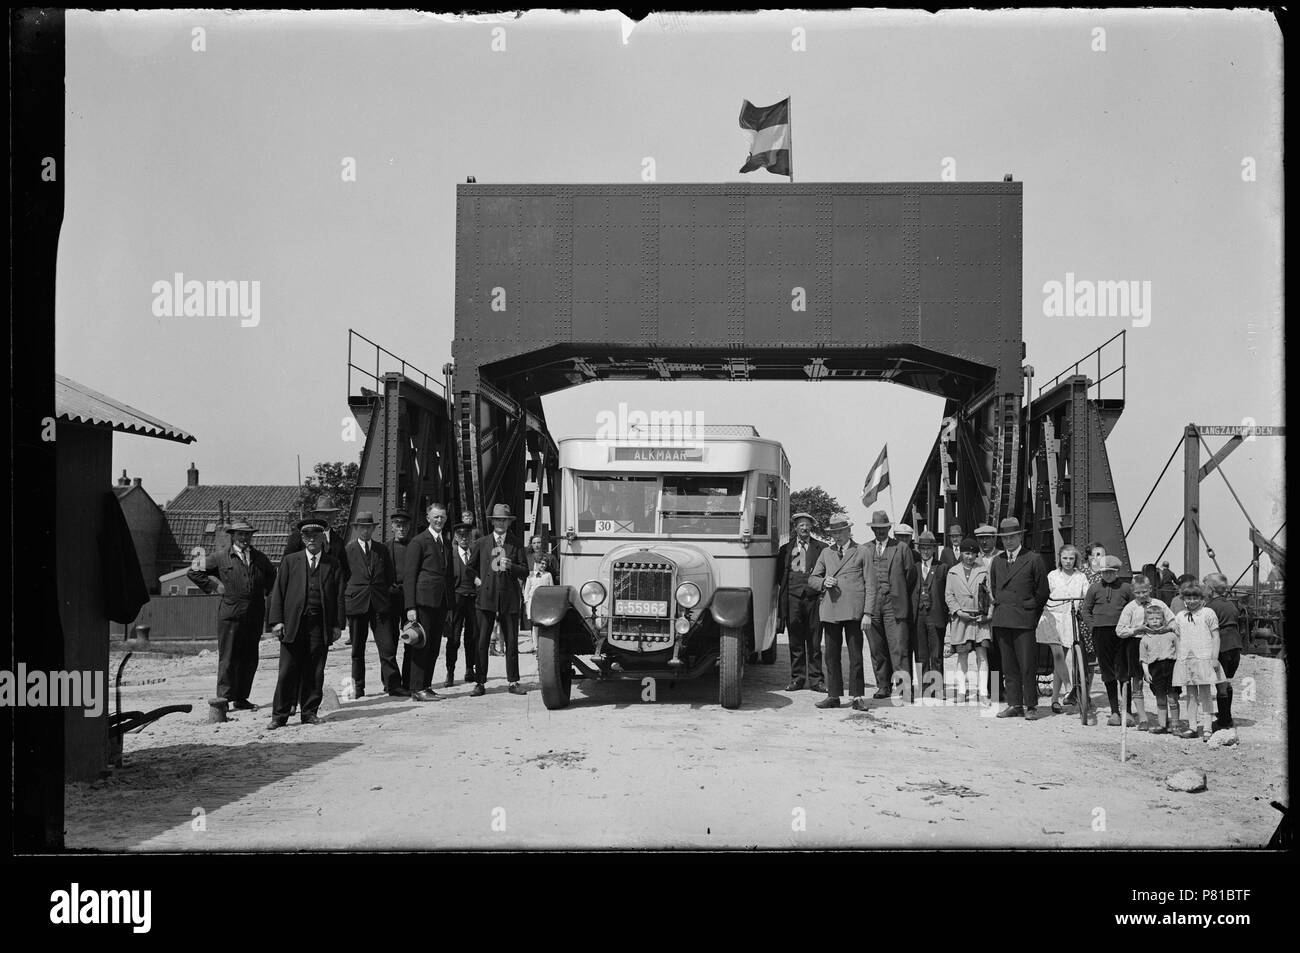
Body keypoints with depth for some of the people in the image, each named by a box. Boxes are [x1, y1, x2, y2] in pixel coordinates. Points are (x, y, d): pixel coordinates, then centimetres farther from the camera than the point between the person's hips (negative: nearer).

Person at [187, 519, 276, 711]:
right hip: (230, 616, -4)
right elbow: (193, 572, 8)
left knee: (249, 660, 6)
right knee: (227, 659, -5)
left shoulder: (260, 558, 14)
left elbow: (273, 576, 33)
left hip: (254, 617, 4)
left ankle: (241, 699, 13)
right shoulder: (220, 557, 3)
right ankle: (224, 698, -1)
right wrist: (212, 587, 2)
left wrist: (266, 591, 18)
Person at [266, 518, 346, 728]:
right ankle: (279, 715, 3)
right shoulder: (290, 561, 11)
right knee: (288, 671, -2)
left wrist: (338, 624, 1)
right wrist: (276, 620, -3)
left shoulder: (333, 564, 12)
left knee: (315, 672, 3)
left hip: (320, 625, 1)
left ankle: (309, 712, 13)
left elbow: (339, 596, 9)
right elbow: (278, 591, 7)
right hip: (293, 624, -1)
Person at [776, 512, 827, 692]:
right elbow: (779, 575, 14)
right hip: (793, 598, 1)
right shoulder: (786, 549, 13)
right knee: (795, 642, 3)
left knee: (814, 642, 0)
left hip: (814, 598, -1)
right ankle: (797, 678, 10)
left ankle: (815, 679, 5)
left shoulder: (821, 548, 10)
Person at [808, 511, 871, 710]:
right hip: (830, 611, 4)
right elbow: (811, 579, 19)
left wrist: (867, 613, -5)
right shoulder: (826, 553, 18)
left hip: (853, 610, -4)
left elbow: (869, 584, 3)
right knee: (831, 655, 5)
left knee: (855, 656, -3)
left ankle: (856, 697, 1)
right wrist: (823, 582, -5)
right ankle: (833, 695, 12)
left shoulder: (862, 552, 7)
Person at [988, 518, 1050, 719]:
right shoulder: (996, 561, 15)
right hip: (1001, 620, 5)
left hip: (1024, 620, -5)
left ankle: (1031, 706, 1)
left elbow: (1042, 592, 3)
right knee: (1009, 666, 6)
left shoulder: (1033, 559, 0)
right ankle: (1014, 704, 11)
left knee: (1028, 666, -6)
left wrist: (1032, 615, 4)